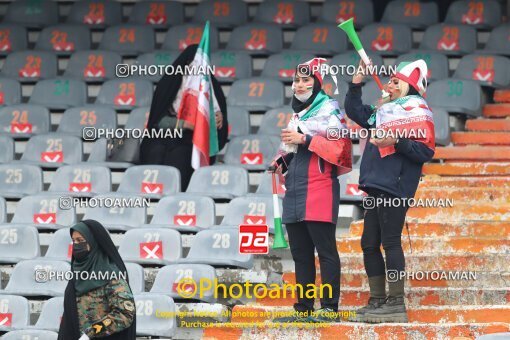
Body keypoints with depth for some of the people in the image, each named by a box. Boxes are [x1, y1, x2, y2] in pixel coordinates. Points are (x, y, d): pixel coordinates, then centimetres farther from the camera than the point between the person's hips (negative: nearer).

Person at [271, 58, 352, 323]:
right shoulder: (297, 114, 24)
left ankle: (330, 308, -11)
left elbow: (341, 145, -15)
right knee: (300, 253, 9)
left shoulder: (328, 109, -2)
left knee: (325, 251, -9)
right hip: (295, 193, 9)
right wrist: (282, 161, 13)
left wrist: (305, 140, -17)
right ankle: (303, 309, 12)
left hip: (319, 190, -9)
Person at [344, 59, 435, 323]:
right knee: (369, 244, 11)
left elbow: (426, 151, -14)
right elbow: (355, 112, 32)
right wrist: (356, 83, 23)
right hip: (378, 188, 9)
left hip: (395, 188, -9)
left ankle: (396, 304, -10)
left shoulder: (417, 111, -5)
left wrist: (396, 141, -24)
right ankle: (377, 302, 17)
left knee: (390, 242, -11)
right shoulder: (385, 111, 20)